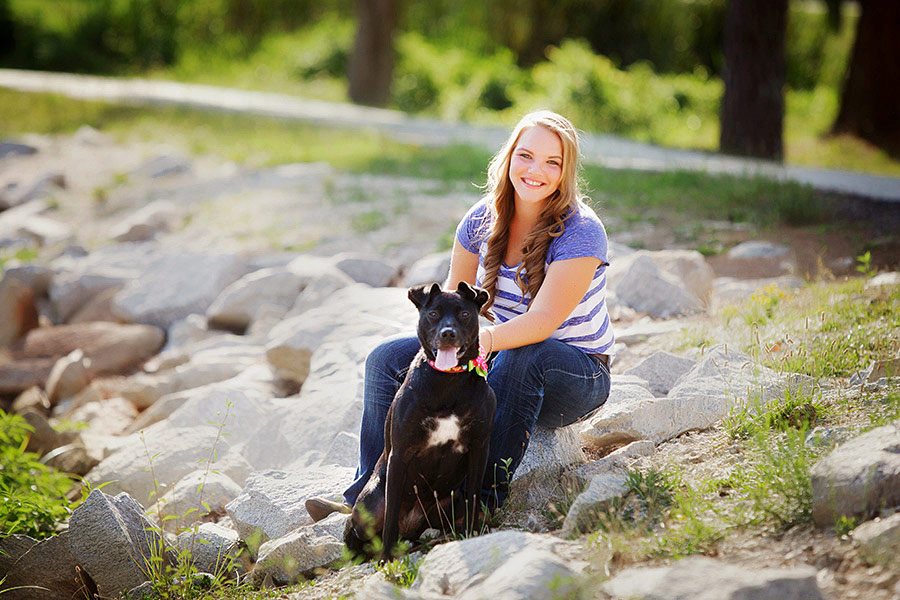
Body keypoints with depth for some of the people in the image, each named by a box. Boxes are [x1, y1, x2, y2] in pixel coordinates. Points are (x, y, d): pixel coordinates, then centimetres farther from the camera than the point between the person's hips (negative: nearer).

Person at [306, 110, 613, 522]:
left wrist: (486, 340, -47)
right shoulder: (483, 218, -2)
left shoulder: (581, 232, -20)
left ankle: (484, 493, -32)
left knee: (519, 359, -40)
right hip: (502, 357, 6)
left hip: (577, 372, -6)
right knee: (388, 360, -8)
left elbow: (543, 320, -30)